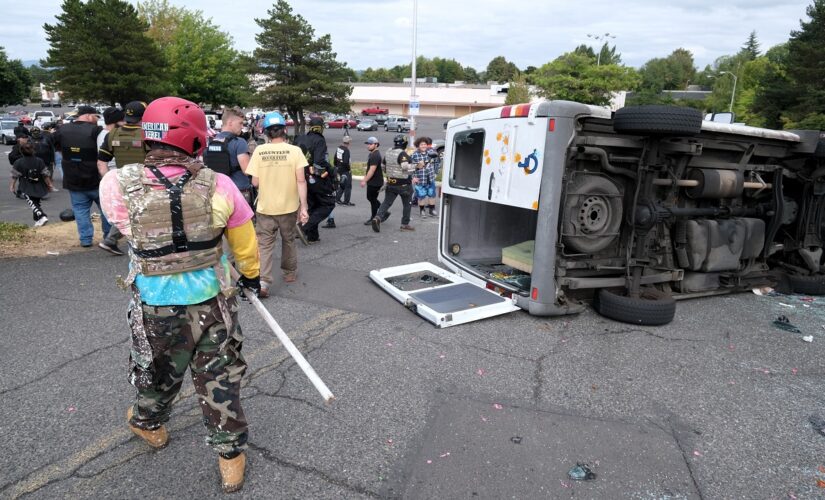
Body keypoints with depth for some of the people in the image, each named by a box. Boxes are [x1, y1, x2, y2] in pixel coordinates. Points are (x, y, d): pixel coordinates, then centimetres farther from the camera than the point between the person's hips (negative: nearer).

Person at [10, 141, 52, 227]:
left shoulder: (18, 163, -8)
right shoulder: (39, 161, -4)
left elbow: (15, 176, -2)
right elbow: (45, 175, -2)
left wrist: (12, 185, 12)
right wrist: (49, 184, 10)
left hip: (27, 188, -4)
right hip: (39, 188, 4)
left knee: (32, 204, -6)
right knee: (36, 203, 18)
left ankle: (42, 216, -27)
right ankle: (37, 220, 23)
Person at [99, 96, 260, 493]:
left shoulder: (118, 186, -19)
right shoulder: (219, 186, -18)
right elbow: (245, 243, -3)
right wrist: (251, 275, 16)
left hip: (156, 310, 1)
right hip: (214, 304, 0)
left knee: (157, 371, 27)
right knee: (219, 379, 15)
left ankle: (149, 424, 57)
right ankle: (230, 456, 30)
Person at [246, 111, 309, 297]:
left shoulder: (259, 151, -6)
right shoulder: (295, 150, -8)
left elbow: (255, 182, -5)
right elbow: (301, 180, -12)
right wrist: (303, 207, -9)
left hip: (265, 207, 0)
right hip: (289, 206, 1)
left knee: (264, 245, 5)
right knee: (288, 240, 20)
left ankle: (263, 282, -7)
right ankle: (290, 273, 36)